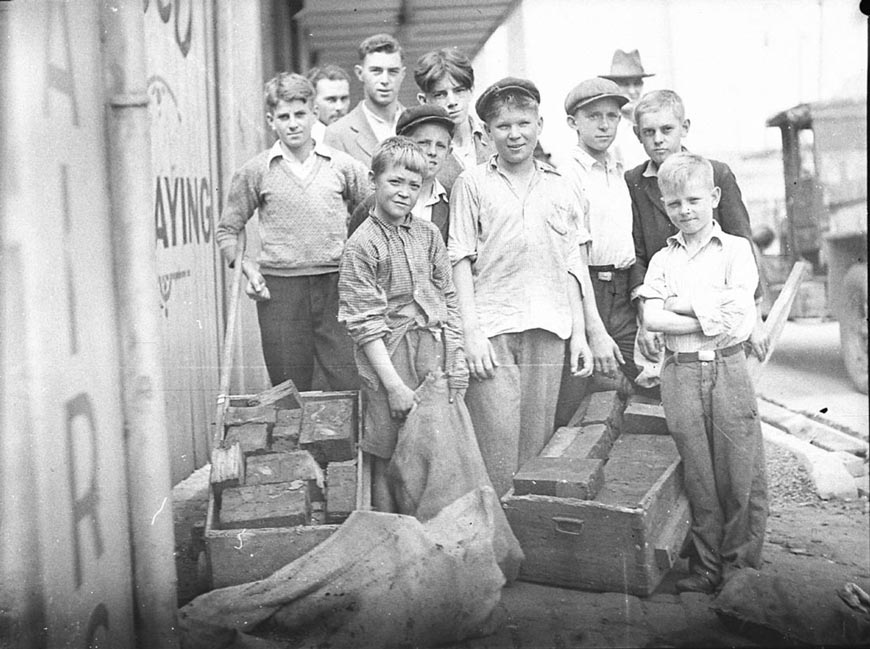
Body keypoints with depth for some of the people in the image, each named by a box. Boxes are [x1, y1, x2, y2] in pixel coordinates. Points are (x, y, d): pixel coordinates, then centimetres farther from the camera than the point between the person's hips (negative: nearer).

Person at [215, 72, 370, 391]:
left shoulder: (343, 166, 5)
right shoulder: (255, 172, 4)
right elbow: (226, 231, 11)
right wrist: (246, 267, -3)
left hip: (335, 285, 0)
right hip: (280, 290, 0)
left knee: (352, 386, -3)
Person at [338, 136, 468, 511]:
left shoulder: (429, 234, 9)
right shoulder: (361, 245, -7)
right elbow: (365, 324, -11)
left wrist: (457, 354, 5)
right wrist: (394, 385, -14)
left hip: (437, 355, 5)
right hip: (391, 359, -5)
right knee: (388, 461, 2)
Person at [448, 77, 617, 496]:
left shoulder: (560, 189, 14)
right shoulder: (472, 184, 4)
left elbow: (573, 267, 14)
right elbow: (461, 260, -1)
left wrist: (579, 334, 9)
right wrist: (470, 332, -9)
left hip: (549, 328, 3)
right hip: (492, 328, -3)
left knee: (538, 440, 5)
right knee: (497, 443, -8)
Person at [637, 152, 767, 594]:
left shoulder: (735, 249, 4)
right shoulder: (662, 259, 11)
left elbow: (738, 310, -10)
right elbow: (651, 319, -4)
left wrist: (683, 303, -6)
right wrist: (712, 319, -9)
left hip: (727, 367, -2)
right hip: (680, 372, 2)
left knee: (741, 474, 0)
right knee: (698, 476, 6)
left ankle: (739, 566, 15)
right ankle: (706, 569, 16)